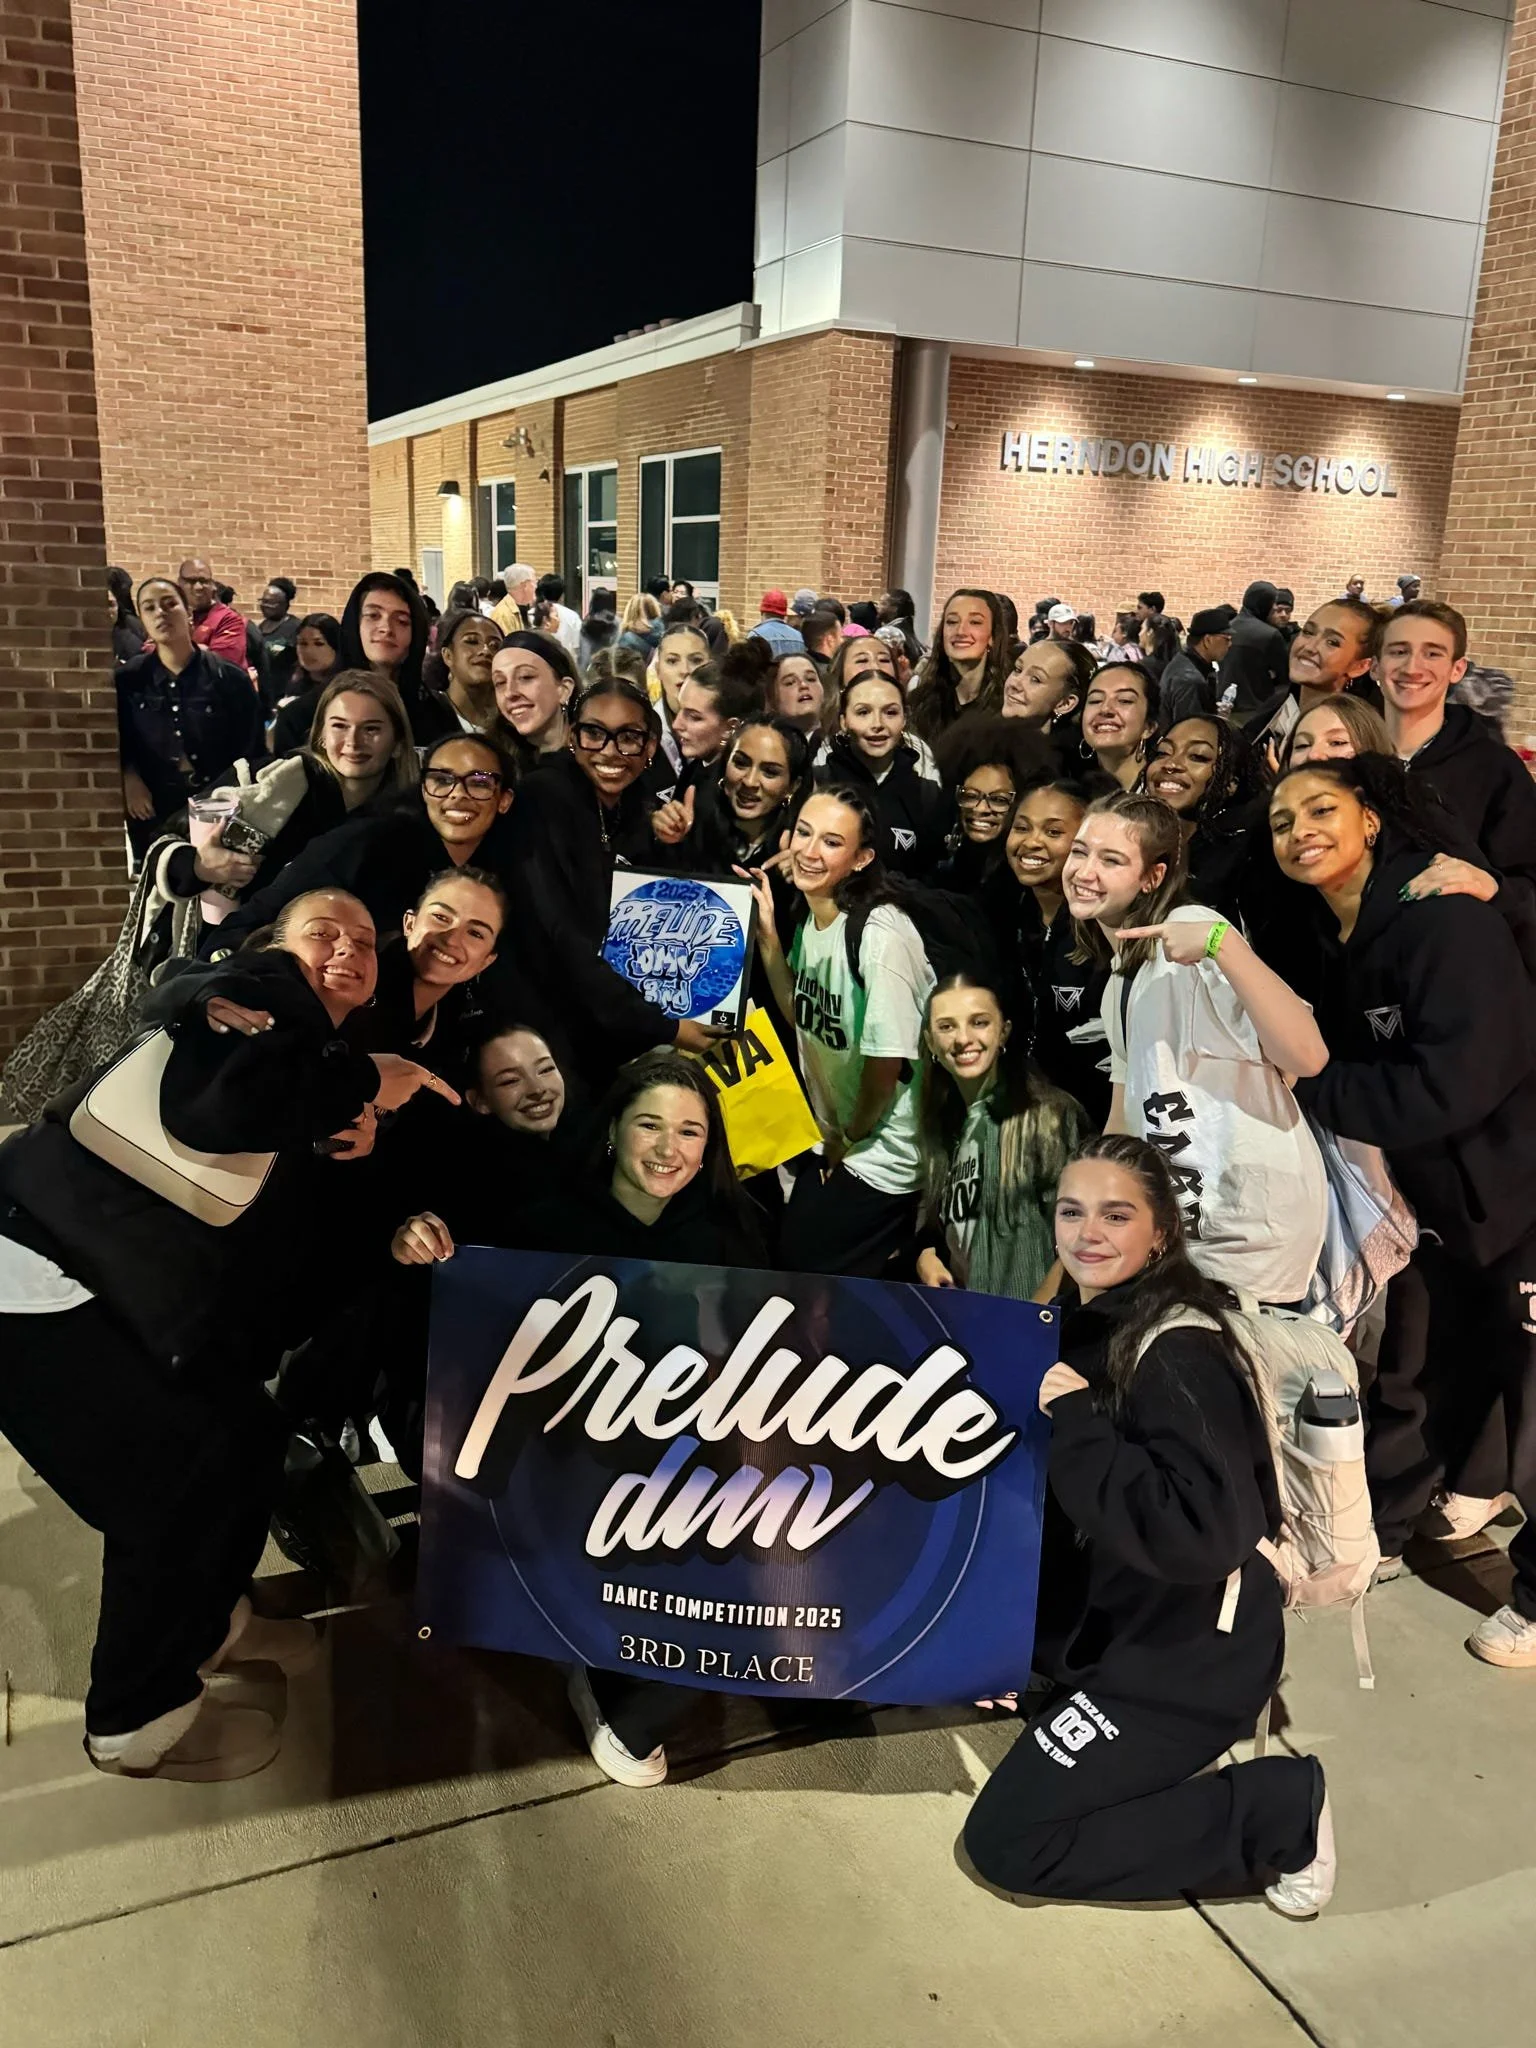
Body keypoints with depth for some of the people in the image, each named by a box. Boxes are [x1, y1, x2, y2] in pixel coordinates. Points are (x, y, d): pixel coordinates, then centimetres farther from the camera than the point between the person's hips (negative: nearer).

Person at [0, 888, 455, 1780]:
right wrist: (365, 1084, -19)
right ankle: (139, 1716, 16)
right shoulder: (260, 989, -10)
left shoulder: (318, 1049, 18)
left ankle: (204, 1620, 42)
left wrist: (348, 1147, -3)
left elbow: (309, 1231, 16)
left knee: (244, 1442, 17)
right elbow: (212, 1099, -33)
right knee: (186, 1480, -5)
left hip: (118, 1290, 10)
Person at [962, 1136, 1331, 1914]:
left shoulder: (1180, 1354, -24)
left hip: (1188, 1653, -9)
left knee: (1004, 1842, -7)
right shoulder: (1086, 1323, 1)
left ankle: (1281, 1810, 2)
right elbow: (1054, 1491, 14)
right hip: (1110, 1622, 9)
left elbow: (1209, 1532, -35)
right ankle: (1164, 1757, 15)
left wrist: (1075, 1422, -30)